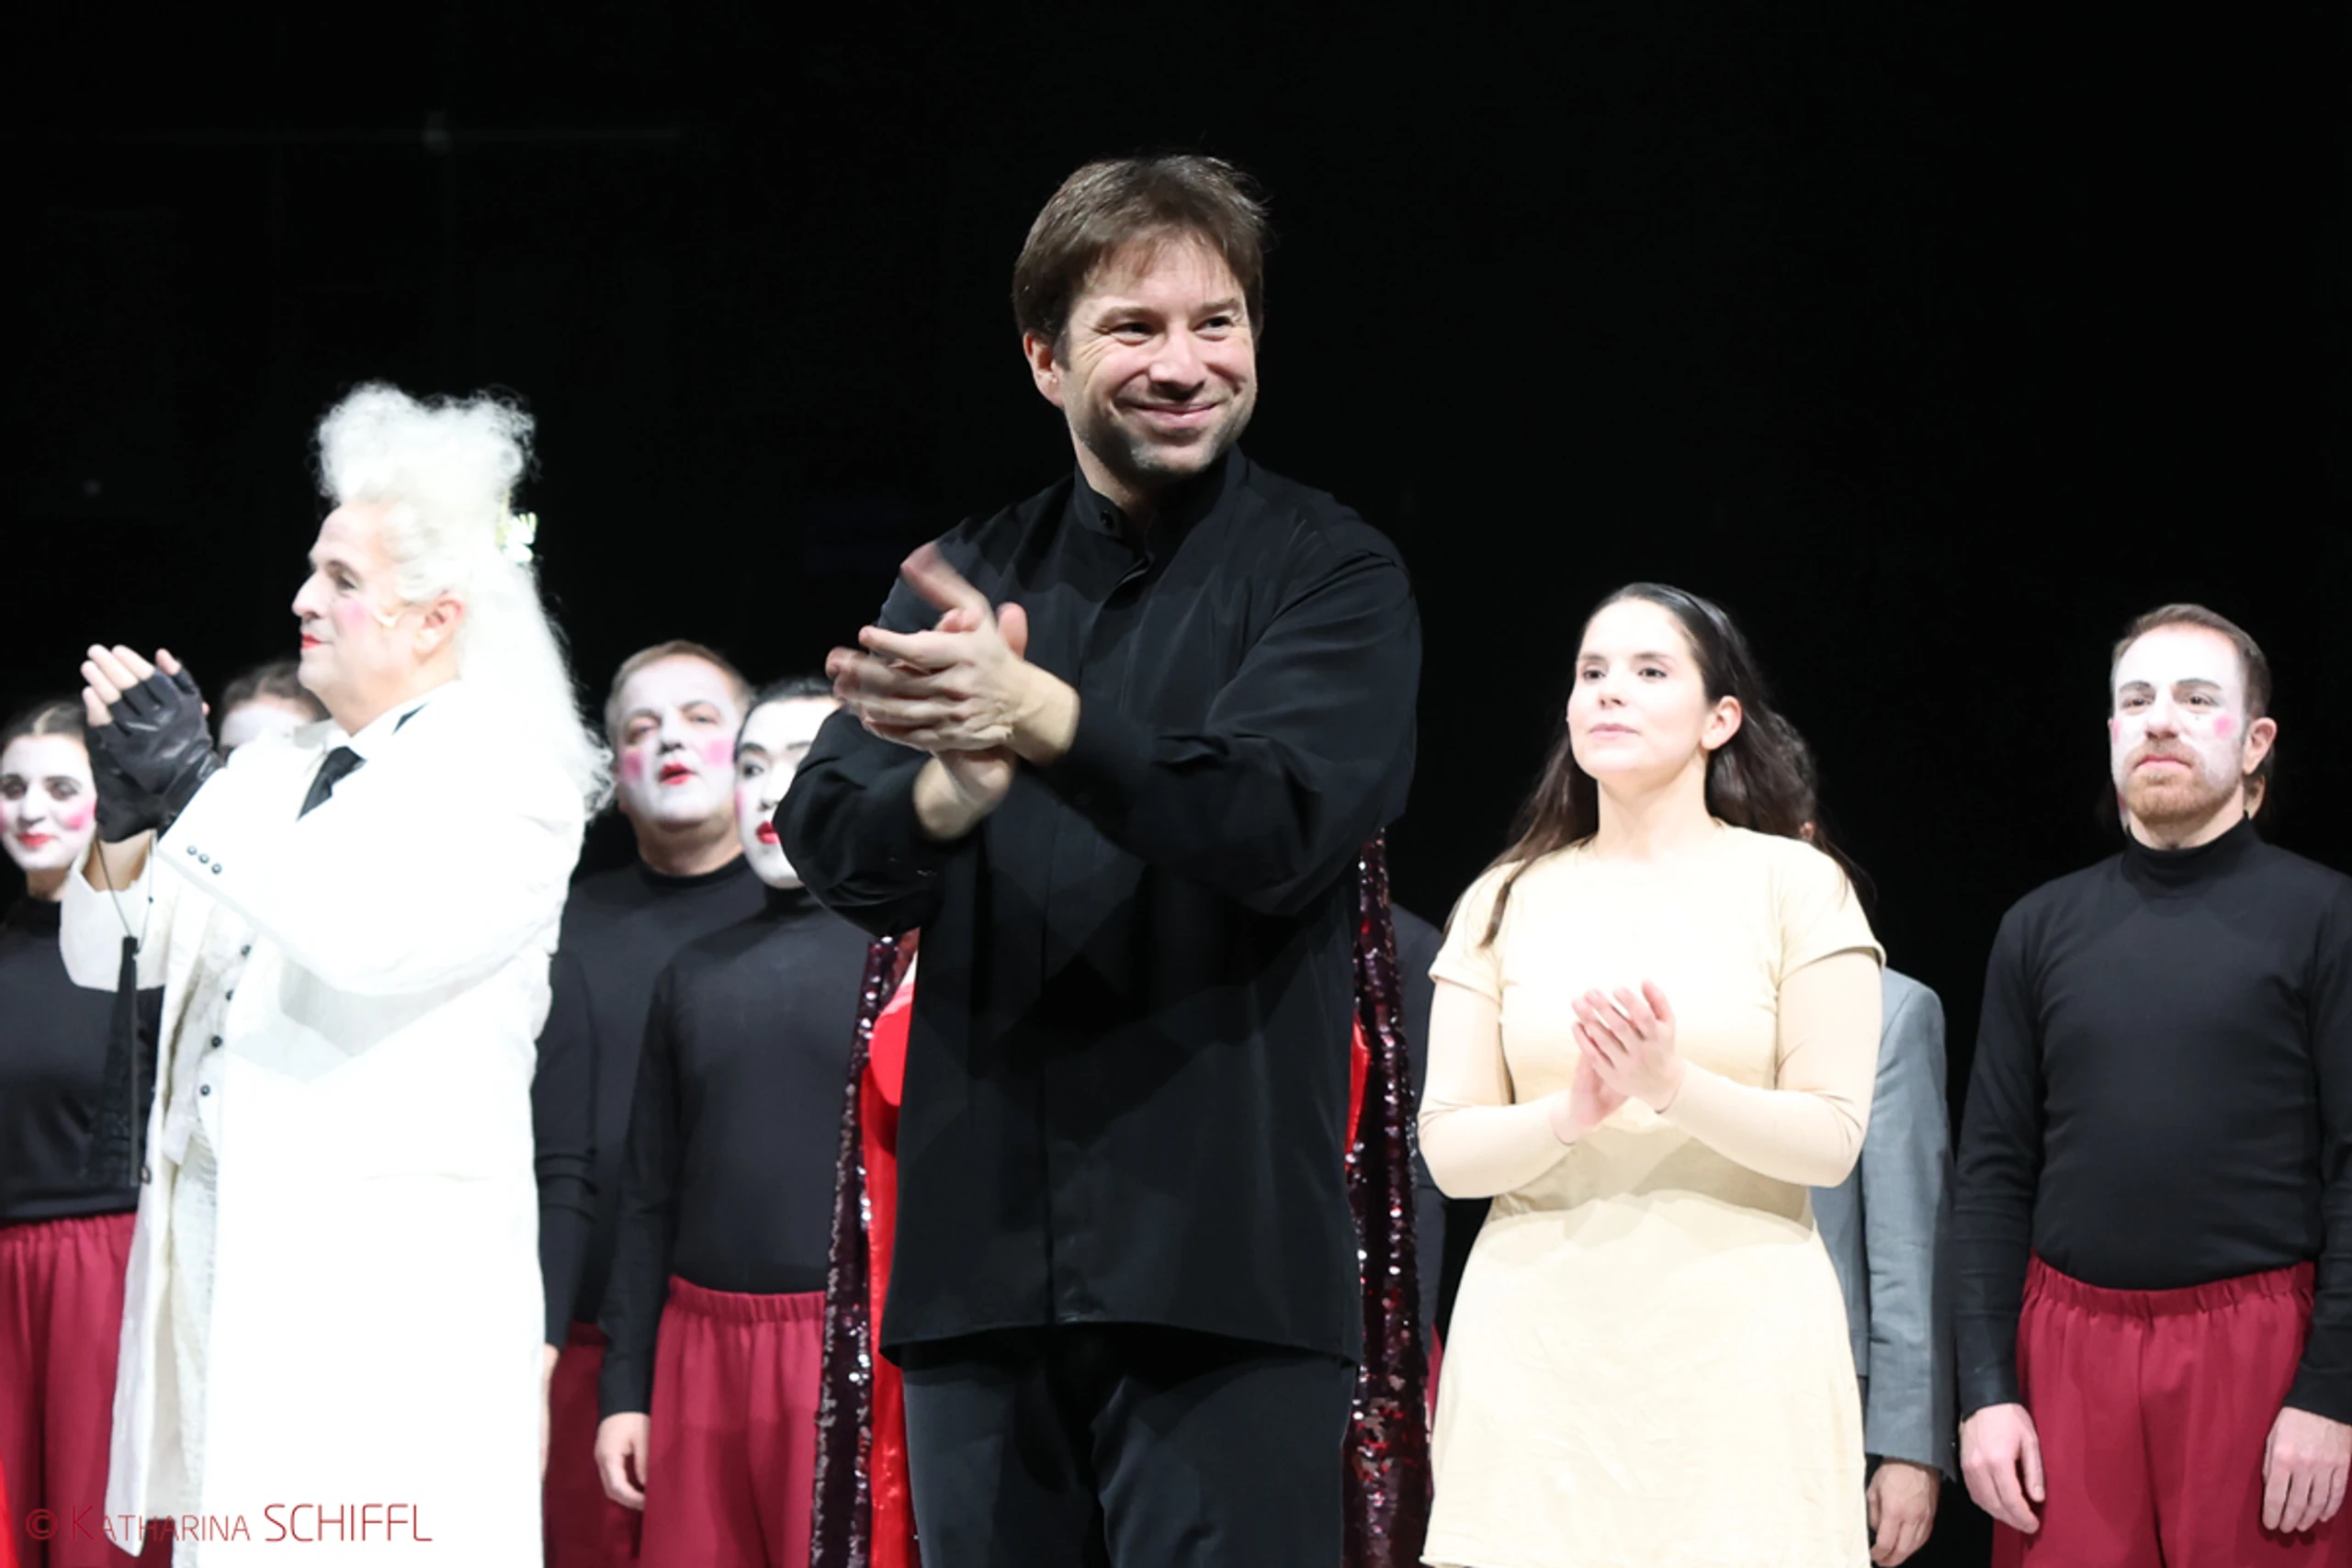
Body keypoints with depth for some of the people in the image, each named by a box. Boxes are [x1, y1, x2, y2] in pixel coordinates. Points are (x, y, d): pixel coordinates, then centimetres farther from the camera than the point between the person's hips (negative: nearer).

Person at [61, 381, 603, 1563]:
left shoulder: (509, 778, -2)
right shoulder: (271, 777, 17)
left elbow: (370, 940, -20)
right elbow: (106, 959, 18)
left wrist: (191, 789, -15)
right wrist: (122, 815, -2)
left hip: (392, 1275, -6)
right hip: (214, 1247, 6)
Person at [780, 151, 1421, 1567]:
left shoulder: (1332, 574, 2)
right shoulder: (961, 586, 14)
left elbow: (1280, 824, -15)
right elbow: (830, 847, 2)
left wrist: (1038, 717, -29)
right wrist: (951, 787, -22)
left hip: (1221, 1253, -4)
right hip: (982, 1248, 4)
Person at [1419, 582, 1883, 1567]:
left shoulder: (1795, 886, 4)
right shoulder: (1505, 901, 12)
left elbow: (1832, 1139, -3)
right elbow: (1449, 1151, 5)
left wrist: (1676, 1087, -19)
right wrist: (1571, 1115, -15)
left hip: (1738, 1339, -2)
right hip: (1538, 1346, 2)